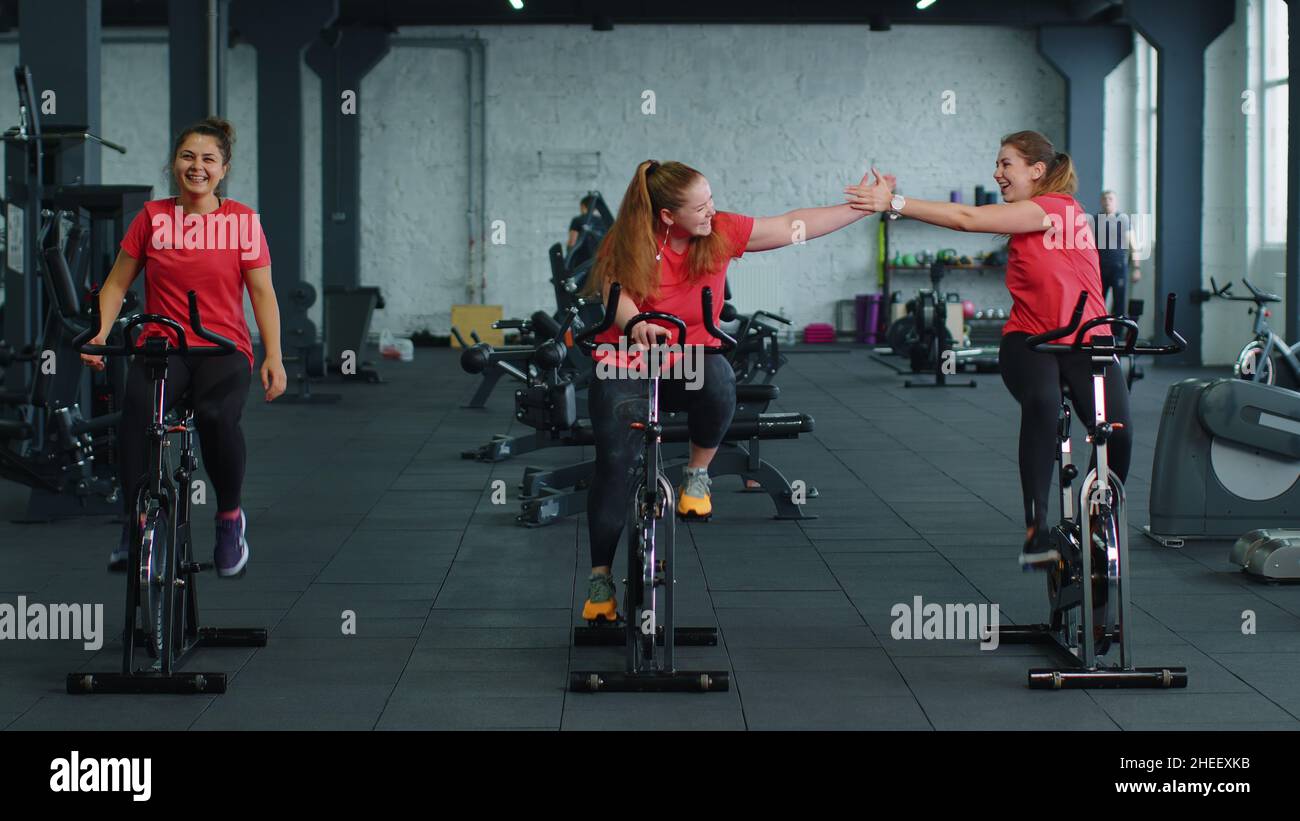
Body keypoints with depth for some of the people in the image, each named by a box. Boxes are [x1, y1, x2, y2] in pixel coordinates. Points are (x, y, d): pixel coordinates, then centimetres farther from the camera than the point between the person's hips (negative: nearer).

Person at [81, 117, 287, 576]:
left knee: (217, 418, -33)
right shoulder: (152, 217, 8)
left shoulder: (242, 220, 5)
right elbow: (118, 283, 12)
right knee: (137, 409, -33)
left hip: (224, 348, -1)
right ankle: (135, 525, -22)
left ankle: (229, 517, -7)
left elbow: (262, 291, 4)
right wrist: (99, 335, -4)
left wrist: (273, 357, -5)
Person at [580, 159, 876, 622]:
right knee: (615, 463, -20)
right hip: (627, 365, -1)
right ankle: (600, 578, -6)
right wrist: (634, 323, -47)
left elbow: (793, 227, -2)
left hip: (691, 362, 2)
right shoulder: (628, 245, -11)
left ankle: (697, 474, -8)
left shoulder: (720, 233, -5)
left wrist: (863, 206, -5)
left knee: (718, 383, -36)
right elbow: (617, 293, -25)